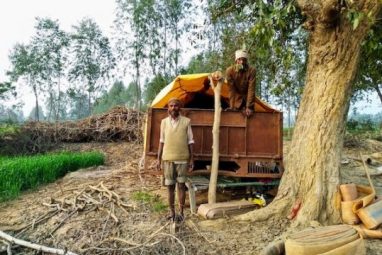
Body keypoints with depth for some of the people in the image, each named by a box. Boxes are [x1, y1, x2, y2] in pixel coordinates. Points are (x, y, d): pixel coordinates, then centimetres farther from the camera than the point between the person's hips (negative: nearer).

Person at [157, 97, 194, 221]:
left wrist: (191, 159, -2)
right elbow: (162, 141, 7)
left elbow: (190, 142, 0)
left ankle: (181, 212, 17)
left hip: (182, 158, -2)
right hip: (168, 158, 2)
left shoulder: (186, 121, -2)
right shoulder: (164, 122, 4)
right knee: (170, 186, 8)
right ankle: (172, 212, 20)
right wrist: (159, 159, 5)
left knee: (181, 185, 6)